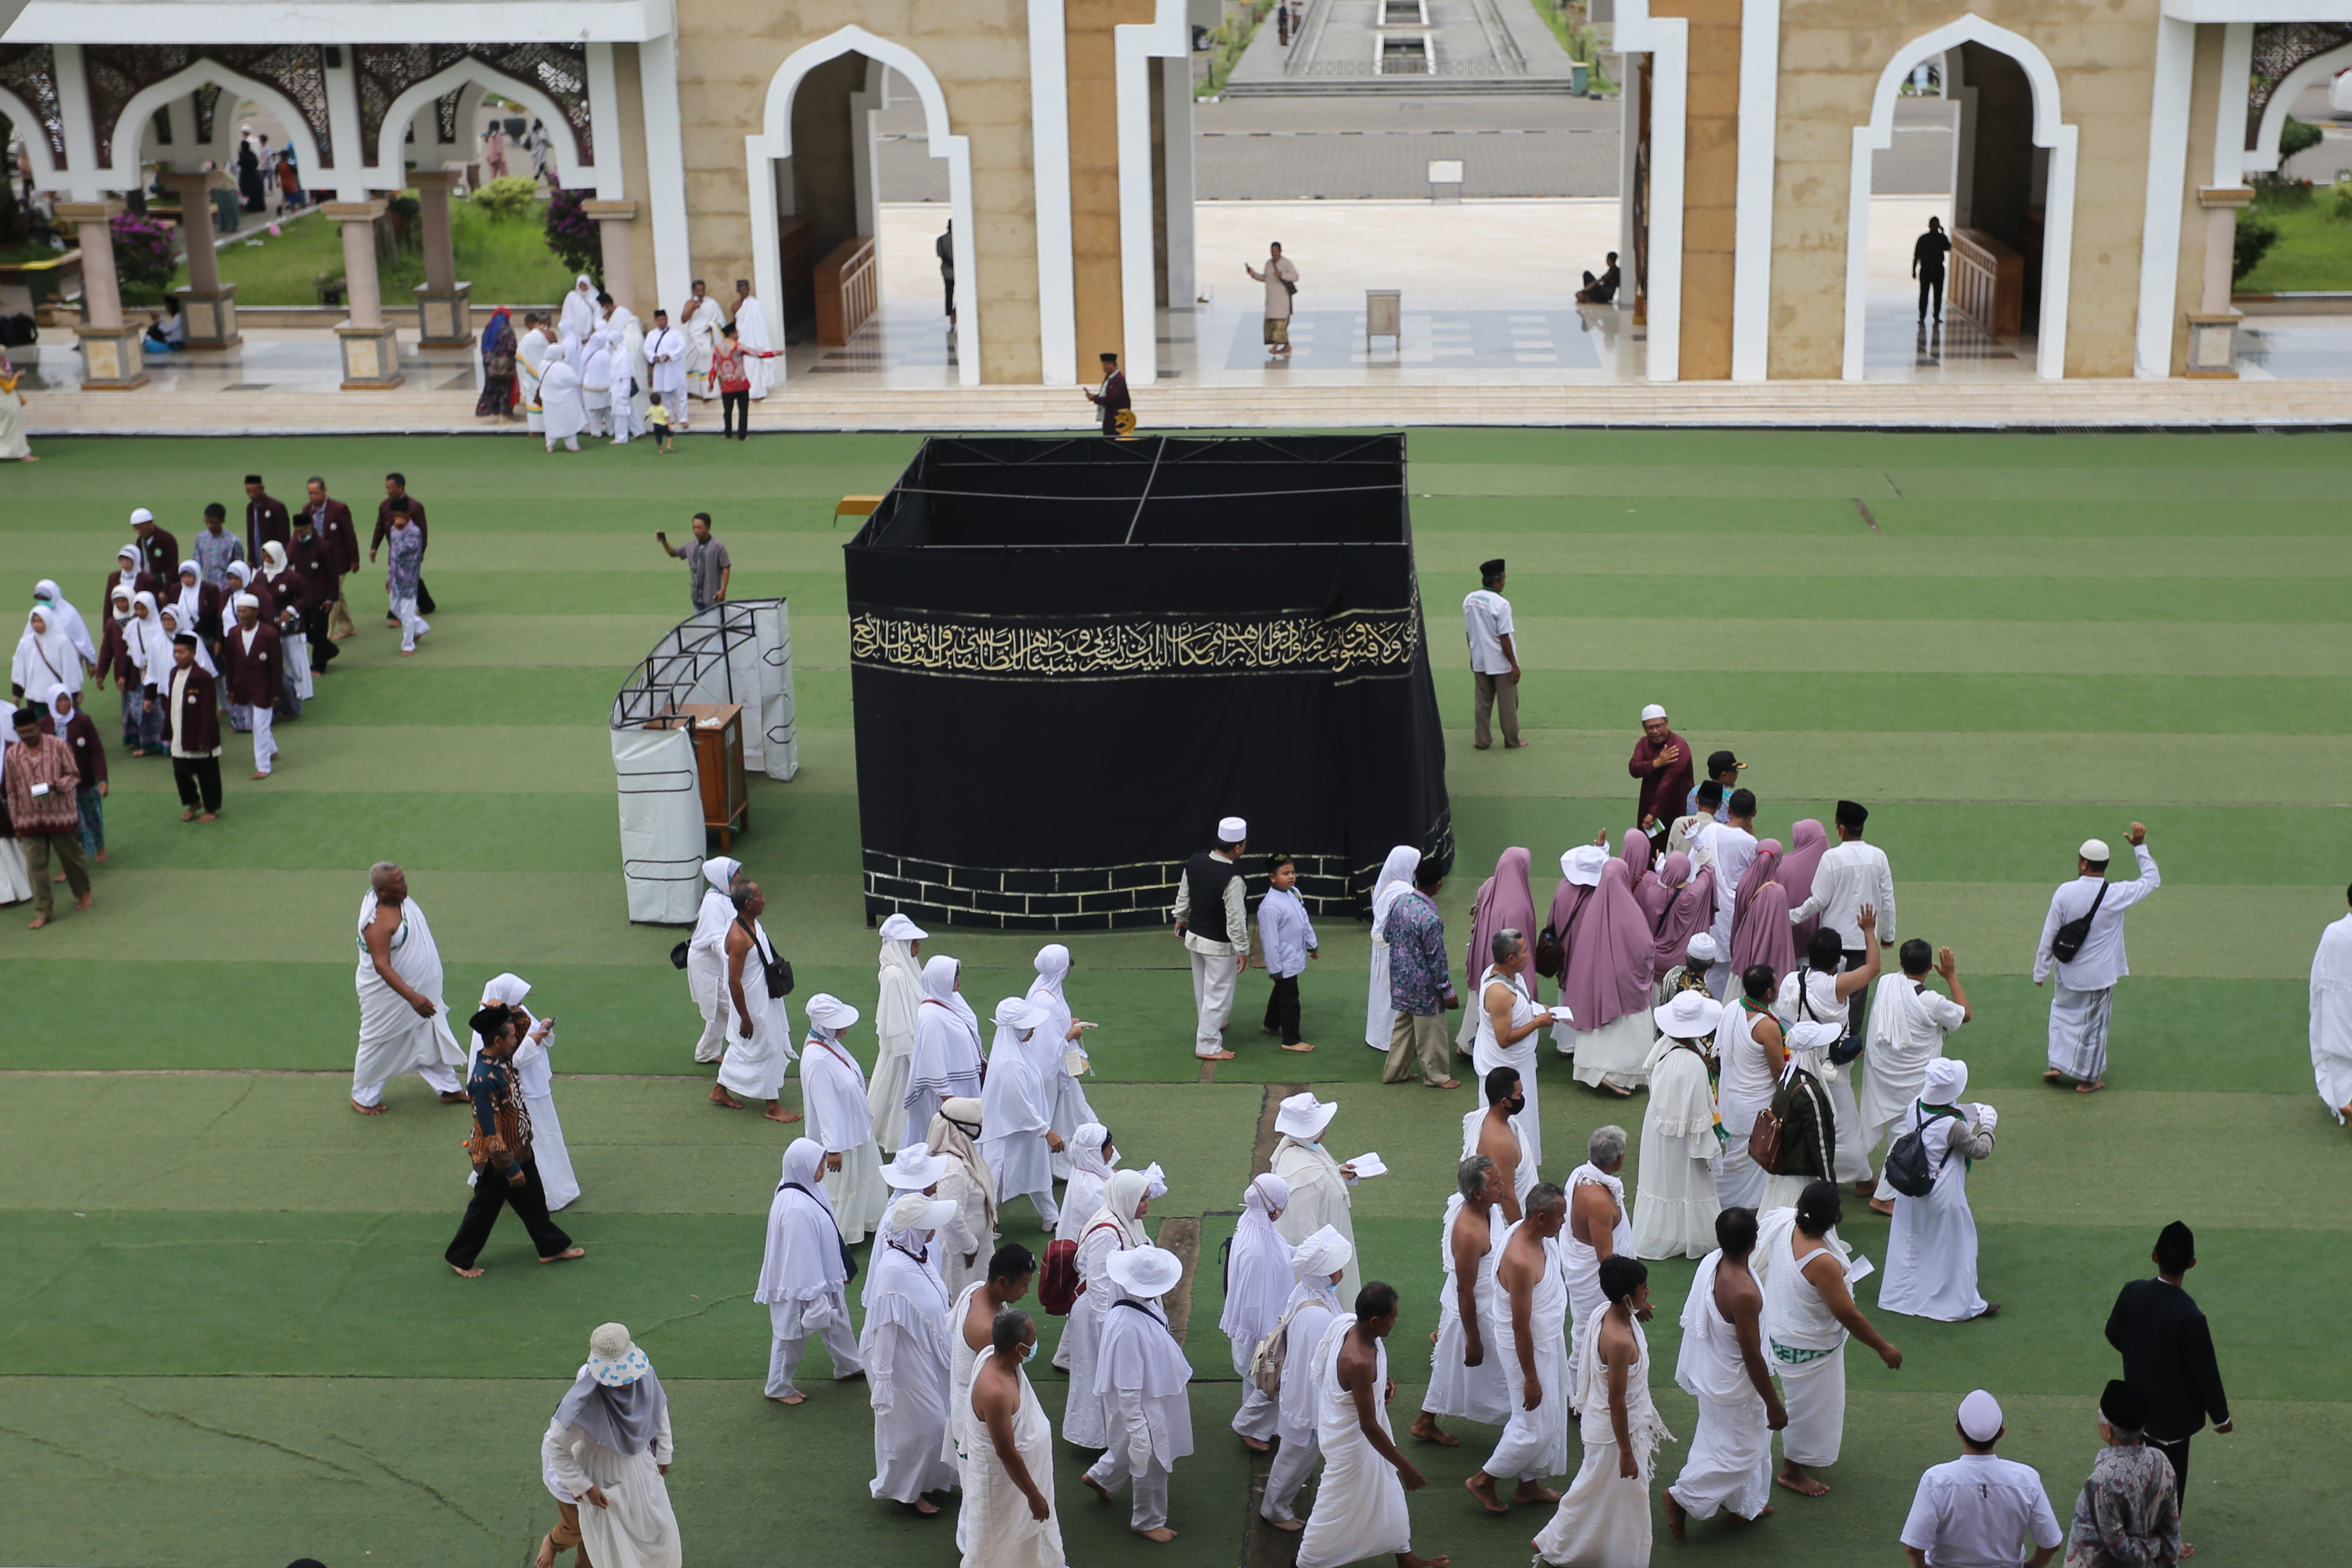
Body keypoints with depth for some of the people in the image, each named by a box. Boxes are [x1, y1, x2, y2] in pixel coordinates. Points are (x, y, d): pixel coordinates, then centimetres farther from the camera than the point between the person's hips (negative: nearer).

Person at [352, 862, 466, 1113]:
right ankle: (363, 1097, 32)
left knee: (432, 1038, 19)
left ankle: (448, 1088, 34)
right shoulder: (378, 923, -33)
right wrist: (412, 997, -41)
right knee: (379, 1045, 11)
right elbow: (382, 966, -36)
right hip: (389, 995, -9)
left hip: (421, 989, 9)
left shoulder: (399, 899, -5)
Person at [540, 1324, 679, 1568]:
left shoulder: (644, 1376, -23)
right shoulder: (582, 1403, -36)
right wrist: (584, 1487, -16)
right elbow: (556, 1447, -22)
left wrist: (664, 1452, 8)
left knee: (660, 1529, 22)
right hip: (606, 1478, -5)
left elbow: (660, 1408, -1)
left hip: (641, 1464, 5)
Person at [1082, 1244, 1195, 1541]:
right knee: (1151, 1462, 14)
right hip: (1145, 1408, -9)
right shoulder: (1128, 1326, -37)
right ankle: (1148, 1521, 37)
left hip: (1160, 1400, 9)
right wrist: (1137, 1427, -23)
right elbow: (1127, 1388, -30)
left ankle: (1100, 1476, 53)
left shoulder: (1146, 1306, -9)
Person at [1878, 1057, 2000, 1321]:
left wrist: (1972, 1113, 7)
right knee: (1955, 1247, 10)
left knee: (1909, 1243, 21)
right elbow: (1980, 1151, -17)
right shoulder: (1953, 1125, -28)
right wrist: (1988, 1125, 0)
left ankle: (1898, 1294, 35)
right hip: (1943, 1196, -7)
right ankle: (1963, 1303, 23)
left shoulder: (1915, 1107, -10)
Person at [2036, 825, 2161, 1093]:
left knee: (2063, 1012, 26)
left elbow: (2049, 937, -7)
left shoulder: (2064, 893, -13)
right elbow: (2152, 880, 0)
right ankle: (2088, 1080, 24)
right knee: (2094, 1025, 12)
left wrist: (2041, 971, 5)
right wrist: (2140, 847, 5)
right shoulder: (2117, 895, -17)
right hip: (2099, 976, -2)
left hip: (2068, 972, 2)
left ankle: (2058, 1065, 24)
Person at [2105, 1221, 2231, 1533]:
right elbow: (2205, 1372, -21)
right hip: (2173, 1413, -6)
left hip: (2138, 1400, 6)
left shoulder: (2132, 1292, -16)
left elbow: (2113, 1334, 2)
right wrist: (2222, 1416, -5)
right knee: (2170, 1477, 15)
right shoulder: (2189, 1316, -32)